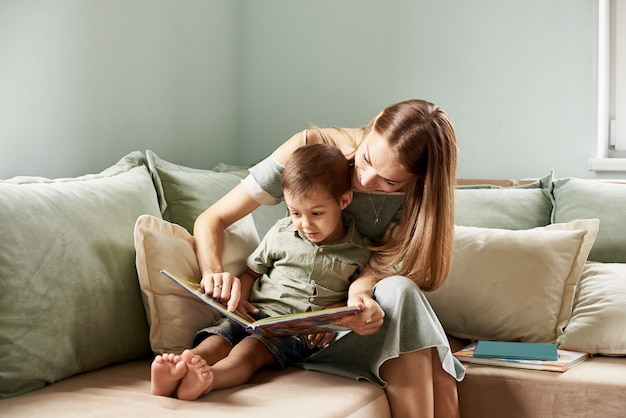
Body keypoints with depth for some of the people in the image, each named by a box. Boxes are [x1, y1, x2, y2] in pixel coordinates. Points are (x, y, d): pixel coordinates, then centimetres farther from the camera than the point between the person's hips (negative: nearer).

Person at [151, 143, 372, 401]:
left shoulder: (357, 254, 3)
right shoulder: (280, 234, 11)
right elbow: (251, 272, 20)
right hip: (257, 312, 4)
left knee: (251, 348, -34)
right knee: (219, 337, -28)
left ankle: (208, 380, -62)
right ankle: (174, 374, -55)